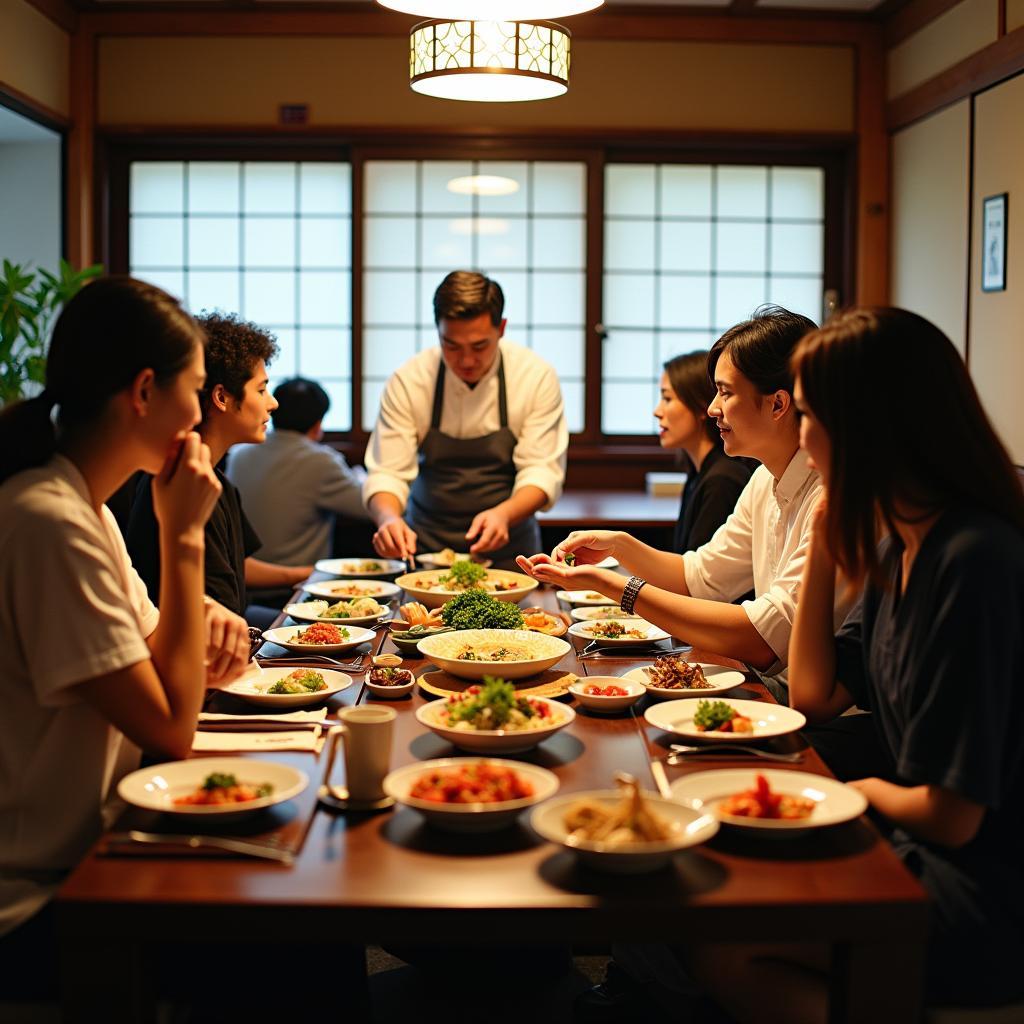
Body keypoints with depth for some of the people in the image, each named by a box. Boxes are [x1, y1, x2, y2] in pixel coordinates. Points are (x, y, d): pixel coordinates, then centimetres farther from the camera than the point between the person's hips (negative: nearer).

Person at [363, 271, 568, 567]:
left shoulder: (537, 377, -8)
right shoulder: (408, 380, -8)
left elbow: (542, 471, -8)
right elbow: (387, 473, -8)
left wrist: (504, 514, -28)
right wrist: (389, 518, -30)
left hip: (508, 545, 0)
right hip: (426, 544, 0)